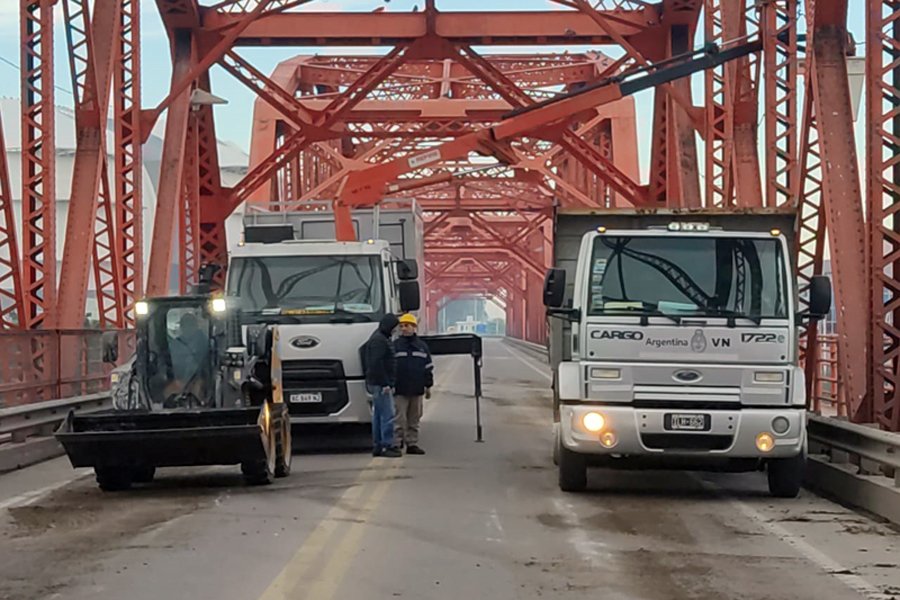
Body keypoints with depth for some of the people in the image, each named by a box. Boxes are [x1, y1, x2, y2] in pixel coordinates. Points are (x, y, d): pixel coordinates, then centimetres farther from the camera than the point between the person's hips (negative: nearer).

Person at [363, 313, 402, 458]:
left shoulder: (383, 339, 19)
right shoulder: (378, 340, -14)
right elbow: (376, 364, -21)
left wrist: (389, 383, 20)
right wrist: (385, 383, -21)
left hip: (382, 384, 11)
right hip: (381, 384, -11)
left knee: (378, 415, 11)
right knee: (387, 415, -10)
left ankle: (377, 446, 14)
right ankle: (387, 446, -10)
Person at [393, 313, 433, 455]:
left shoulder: (422, 346, 11)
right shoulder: (395, 346, 2)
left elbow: (429, 367, 14)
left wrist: (428, 386, 10)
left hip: (417, 390, 4)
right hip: (400, 390, -3)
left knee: (414, 419, 8)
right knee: (399, 419, -6)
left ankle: (412, 443, 14)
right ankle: (396, 443, -4)